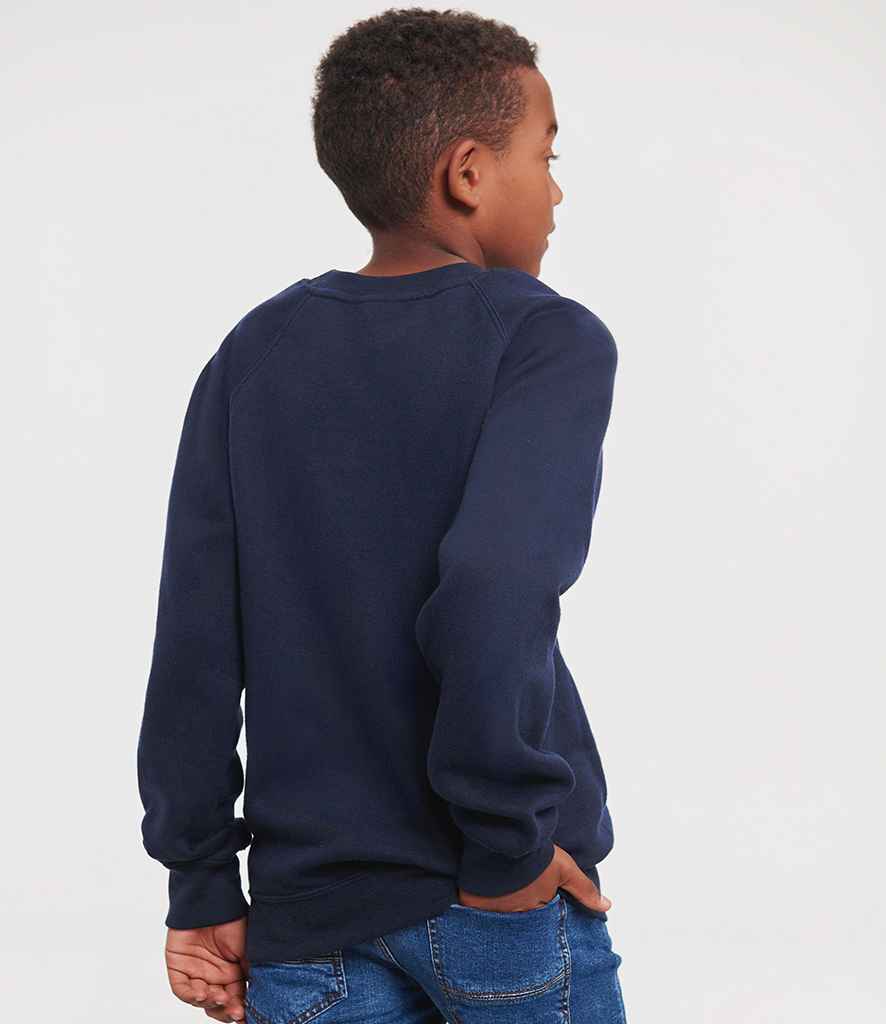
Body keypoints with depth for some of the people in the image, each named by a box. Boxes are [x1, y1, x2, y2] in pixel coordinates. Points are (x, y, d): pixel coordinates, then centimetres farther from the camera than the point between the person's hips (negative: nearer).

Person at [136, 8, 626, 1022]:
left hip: (313, 906, 4)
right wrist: (506, 849, -16)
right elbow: (490, 595, -26)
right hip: (507, 904, -3)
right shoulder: (548, 340, -10)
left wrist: (202, 889, 6)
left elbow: (195, 643, 0)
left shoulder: (252, 359, 3)